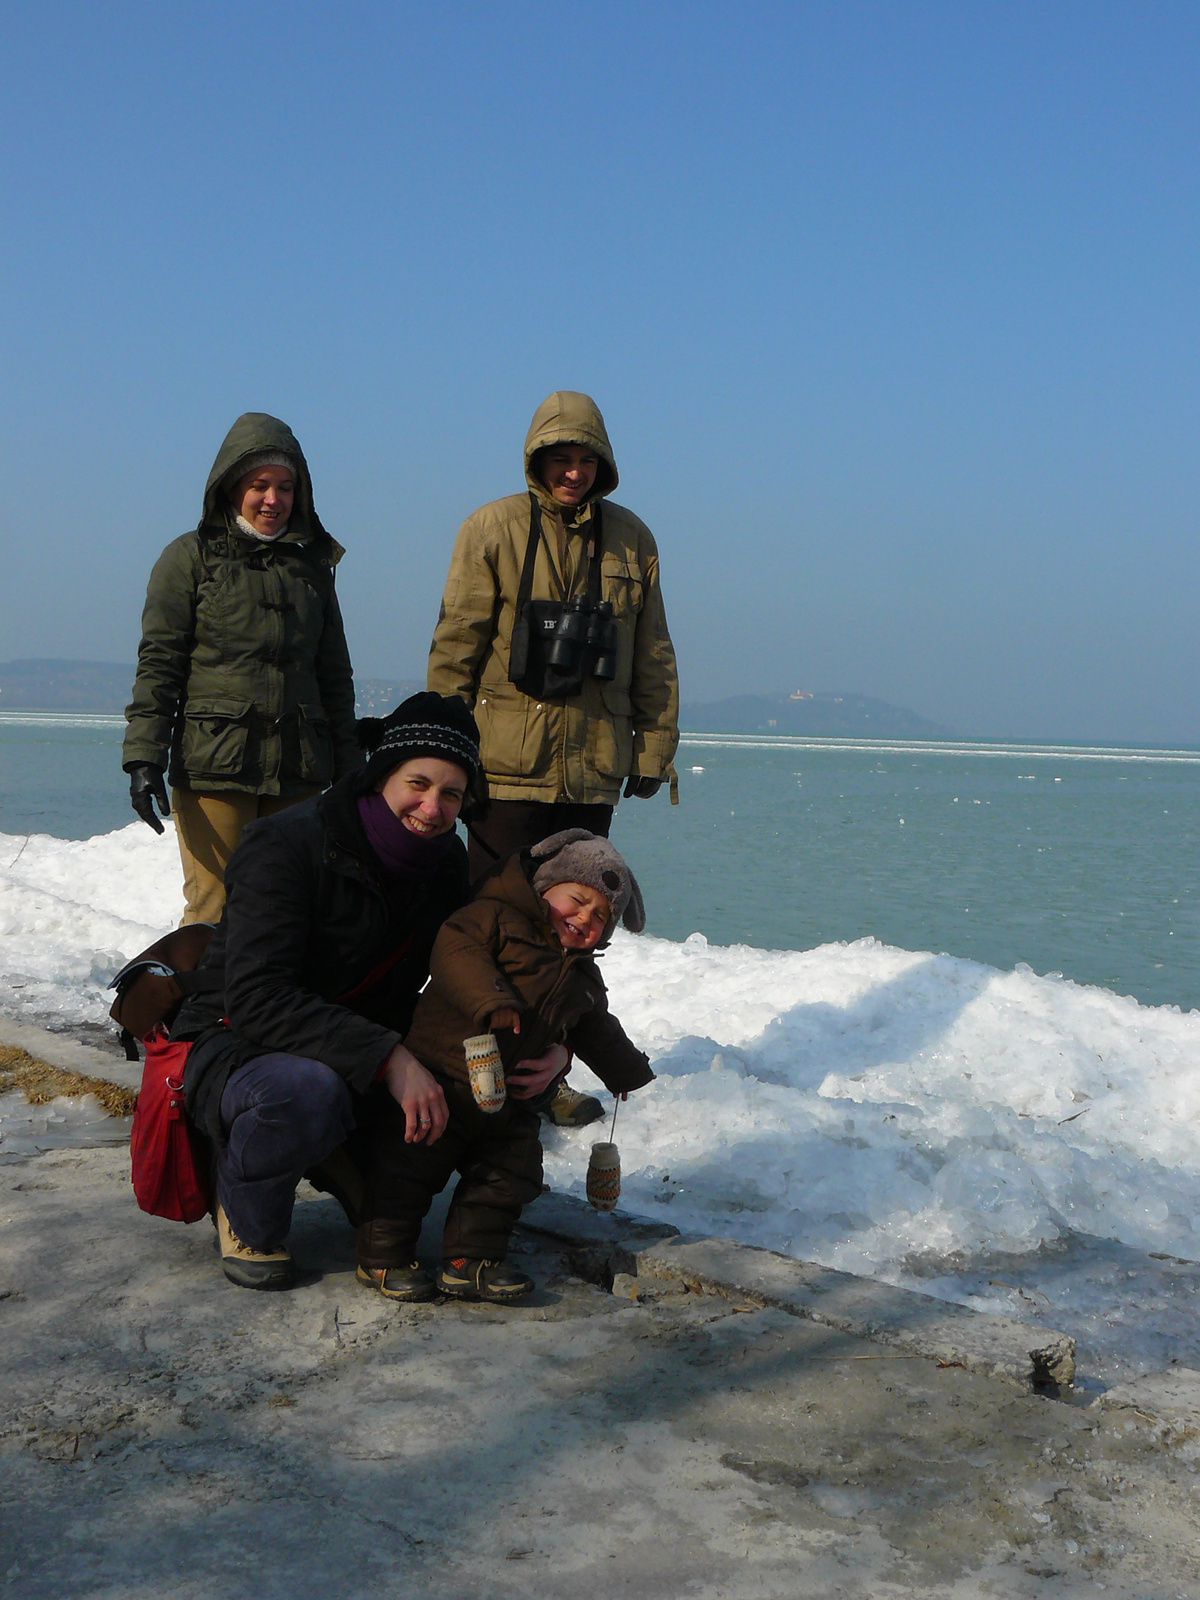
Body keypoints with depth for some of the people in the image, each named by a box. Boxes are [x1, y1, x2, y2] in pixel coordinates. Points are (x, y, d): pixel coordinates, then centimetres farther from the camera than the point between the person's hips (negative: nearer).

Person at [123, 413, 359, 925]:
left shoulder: (312, 564, 18)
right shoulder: (191, 557, 6)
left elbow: (334, 675, 22)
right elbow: (157, 664, 0)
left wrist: (347, 769, 19)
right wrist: (143, 758, -9)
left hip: (299, 773, 4)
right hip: (214, 767, -4)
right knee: (215, 913, -8)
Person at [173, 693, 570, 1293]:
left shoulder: (444, 863, -1)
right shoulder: (287, 846, -22)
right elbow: (257, 998, -32)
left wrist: (546, 1046, -19)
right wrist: (387, 1058, -41)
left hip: (371, 1063, 6)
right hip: (238, 1049, -6)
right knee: (307, 1091, -40)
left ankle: (372, 1197, 4)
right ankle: (246, 1216, -7)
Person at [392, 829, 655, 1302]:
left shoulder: (583, 980, 16)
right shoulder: (498, 917, -7)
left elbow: (598, 1034, 29)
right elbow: (454, 948, -23)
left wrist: (634, 1077, 34)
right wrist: (490, 998, -35)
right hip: (442, 1072, -7)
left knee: (512, 1173, 5)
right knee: (416, 1163, -4)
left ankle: (469, 1261, 12)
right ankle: (386, 1255, 9)